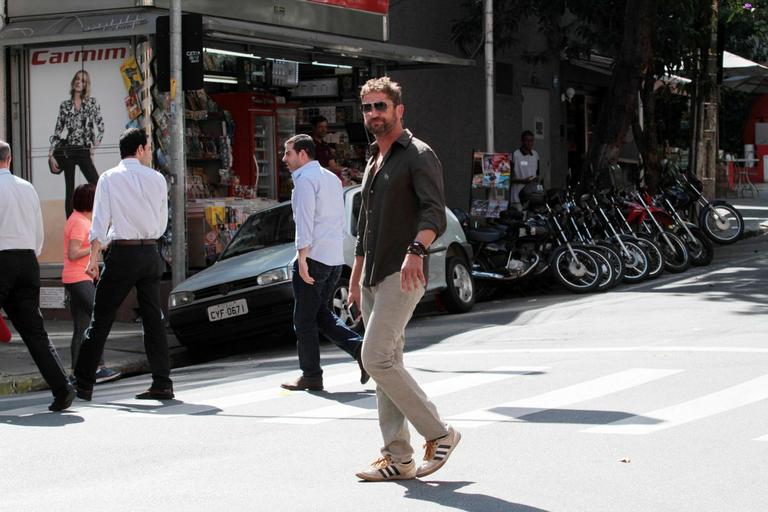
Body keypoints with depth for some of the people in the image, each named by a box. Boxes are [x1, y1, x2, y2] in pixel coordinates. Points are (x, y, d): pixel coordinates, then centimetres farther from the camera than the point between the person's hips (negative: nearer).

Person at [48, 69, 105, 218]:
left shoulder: (92, 102, 4)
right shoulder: (65, 105, 7)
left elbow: (101, 127, 4)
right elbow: (58, 130, 8)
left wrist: (93, 148, -2)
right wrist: (51, 155, 1)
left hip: (84, 152, -1)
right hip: (68, 152, 1)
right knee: (69, 191, 3)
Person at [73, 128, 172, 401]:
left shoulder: (110, 178, -1)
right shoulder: (157, 179, 6)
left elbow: (100, 221, -8)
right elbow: (162, 225, 10)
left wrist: (93, 258, -9)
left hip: (121, 254, -2)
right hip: (150, 253, 3)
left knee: (101, 319, 2)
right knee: (153, 319, 7)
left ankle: (83, 385, 3)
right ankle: (162, 384, 4)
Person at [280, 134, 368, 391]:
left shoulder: (305, 179, -9)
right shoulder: (332, 178, 20)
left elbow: (305, 221, -18)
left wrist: (302, 257, -21)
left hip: (313, 255, -9)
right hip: (335, 259, 9)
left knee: (304, 320, 0)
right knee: (321, 313, 16)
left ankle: (311, 375, 3)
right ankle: (360, 348, -1)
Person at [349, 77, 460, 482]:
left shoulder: (418, 155, -7)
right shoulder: (373, 161, 20)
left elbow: (434, 212, -20)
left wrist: (416, 250, -37)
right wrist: (356, 275, 25)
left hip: (402, 275, -9)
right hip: (373, 277, 9)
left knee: (377, 359, -16)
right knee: (385, 363, 7)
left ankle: (438, 433, -5)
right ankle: (397, 458, 10)